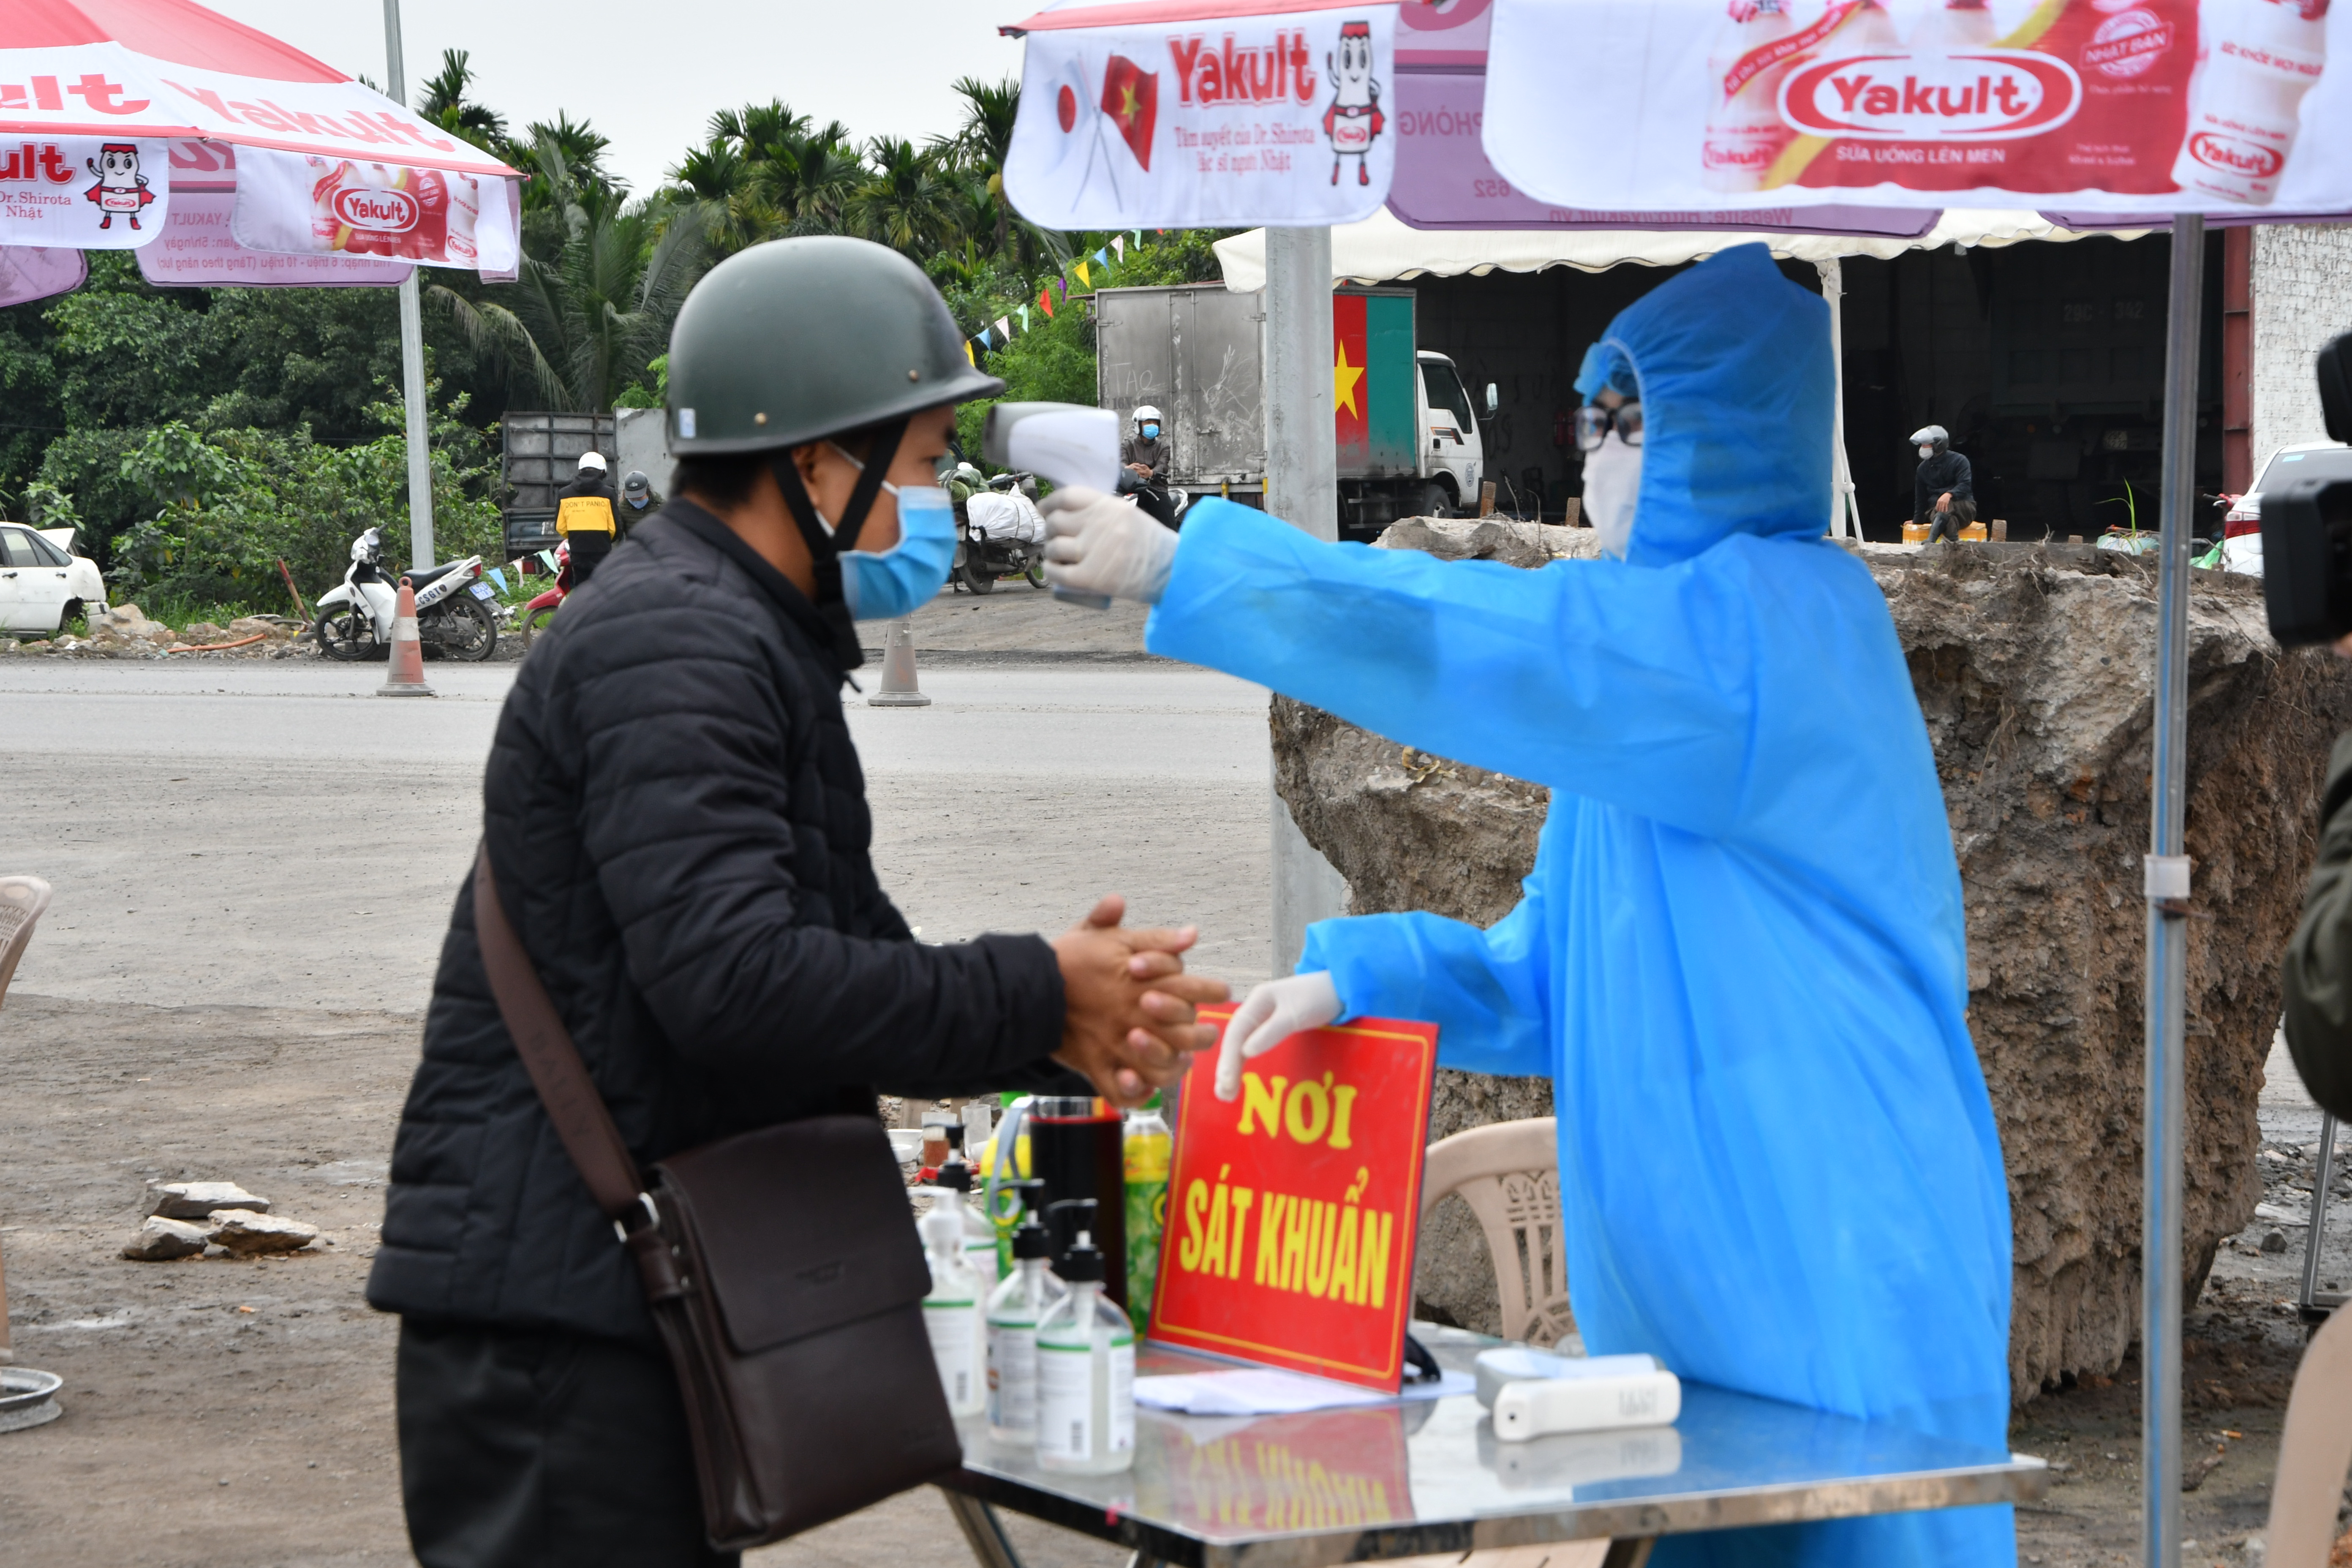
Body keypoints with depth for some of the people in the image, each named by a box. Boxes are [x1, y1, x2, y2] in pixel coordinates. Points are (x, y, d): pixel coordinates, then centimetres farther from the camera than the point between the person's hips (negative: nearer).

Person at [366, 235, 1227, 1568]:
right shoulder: (674, 645, -15)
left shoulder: (753, 646, 20)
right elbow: (734, 980, -27)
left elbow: (844, 963, 20)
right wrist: (1035, 998, -18)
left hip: (639, 1295, 11)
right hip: (554, 1305, -11)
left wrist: (1060, 1043, 2)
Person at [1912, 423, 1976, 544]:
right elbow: (1920, 498, 20)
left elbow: (1965, 485, -19)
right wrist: (1917, 521, 19)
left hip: (1964, 508, -4)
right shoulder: (1923, 468, 12)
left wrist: (1949, 495, -39)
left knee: (1946, 507, -40)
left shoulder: (1959, 461, -4)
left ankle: (1930, 542, -57)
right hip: (1935, 510, 4)